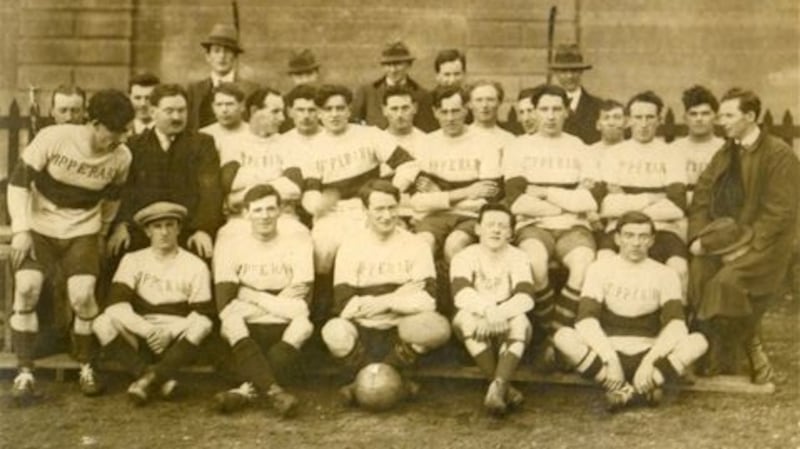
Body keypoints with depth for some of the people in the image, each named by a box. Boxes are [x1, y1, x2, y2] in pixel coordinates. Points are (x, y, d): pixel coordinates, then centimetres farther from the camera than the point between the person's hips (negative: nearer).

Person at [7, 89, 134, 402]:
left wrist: (102, 232, 19)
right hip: (38, 226, -1)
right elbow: (19, 180, -13)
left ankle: (86, 369, 7)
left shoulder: (121, 157, -11)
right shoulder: (53, 138, -19)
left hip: (82, 231, 1)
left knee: (82, 296, -16)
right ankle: (25, 373, -5)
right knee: (26, 289, -18)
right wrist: (20, 229, -18)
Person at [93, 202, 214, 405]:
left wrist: (170, 333, -19)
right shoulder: (133, 260, 6)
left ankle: (149, 379, -31)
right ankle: (161, 380, -31)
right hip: (139, 333, 2)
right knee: (103, 323, -27)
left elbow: (203, 314, -3)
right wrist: (148, 330, -21)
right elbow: (116, 303, -8)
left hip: (177, 337, -1)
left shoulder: (195, 266, 2)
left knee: (202, 326, -33)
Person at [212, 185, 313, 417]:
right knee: (231, 323, -32)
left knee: (303, 324, -30)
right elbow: (226, 307, -6)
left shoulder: (299, 247, 9)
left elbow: (299, 307, -4)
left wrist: (253, 296, -5)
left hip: (285, 332, 0)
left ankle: (248, 391, -40)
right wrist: (278, 303, -8)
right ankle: (275, 391, -49)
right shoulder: (229, 247, 9)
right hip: (247, 331, 0)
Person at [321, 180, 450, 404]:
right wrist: (398, 296, -11)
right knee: (335, 332, -34)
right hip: (362, 329, -1)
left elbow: (428, 300, -6)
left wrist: (387, 302, -15)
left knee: (439, 327, -30)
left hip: (399, 329, 1)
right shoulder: (351, 246, 1)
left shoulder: (414, 245, 4)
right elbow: (344, 306, -9)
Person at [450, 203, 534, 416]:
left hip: (507, 332, 0)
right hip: (476, 333, 0)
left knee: (520, 320, -32)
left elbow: (526, 298, -18)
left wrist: (496, 315, -36)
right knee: (465, 316, -33)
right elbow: (461, 294, -21)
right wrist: (487, 310, -40)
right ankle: (504, 388, -30)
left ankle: (497, 387, -43)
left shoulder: (518, 258, 0)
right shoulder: (465, 257, -2)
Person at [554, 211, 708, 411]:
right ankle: (643, 389, -28)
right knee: (564, 337, -30)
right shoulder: (600, 269, 1)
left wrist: (649, 360, -27)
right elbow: (585, 319, -13)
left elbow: (676, 324, -12)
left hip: (649, 353, 1)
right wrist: (610, 359, -27)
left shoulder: (665, 275, 3)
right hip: (608, 351, 0)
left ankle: (624, 391, -28)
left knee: (697, 341, -26)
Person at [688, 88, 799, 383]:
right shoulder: (724, 154, 17)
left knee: (726, 283, -30)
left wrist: (746, 246, -19)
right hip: (719, 238, 6)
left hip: (760, 245, -6)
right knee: (696, 276, -22)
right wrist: (698, 236, -5)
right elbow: (701, 197, 10)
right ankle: (752, 349, -6)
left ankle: (718, 360, -9)